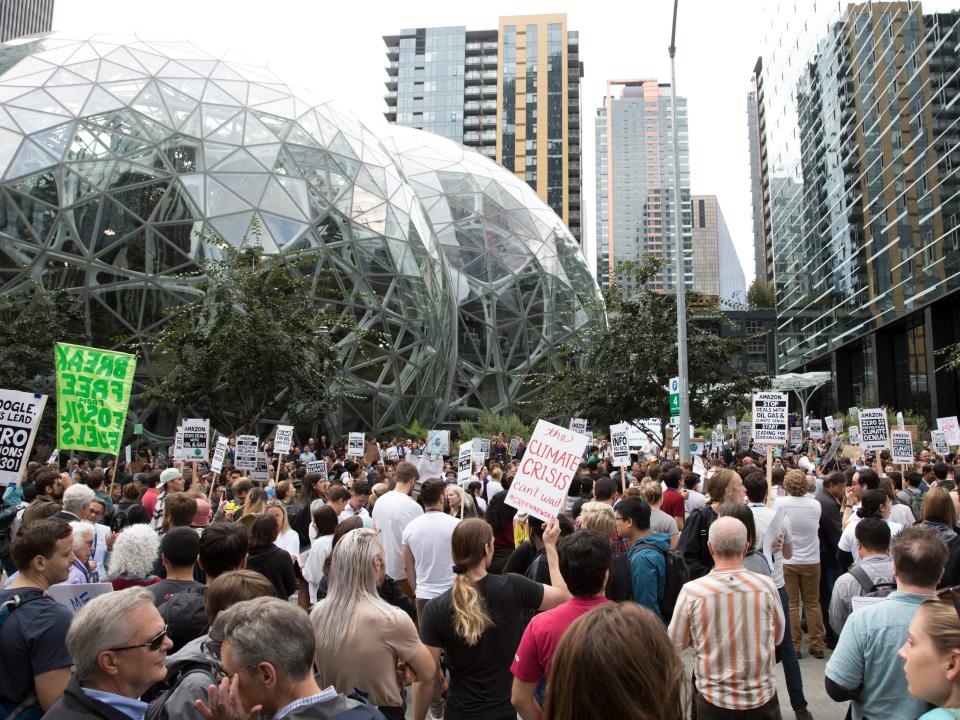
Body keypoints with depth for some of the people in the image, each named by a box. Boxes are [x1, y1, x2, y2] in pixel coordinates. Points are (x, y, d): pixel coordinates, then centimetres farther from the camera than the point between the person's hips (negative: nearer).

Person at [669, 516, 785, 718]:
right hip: (763, 698, 2)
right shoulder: (766, 586, -14)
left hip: (713, 700, -1)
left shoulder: (691, 591, -19)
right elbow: (778, 637, 3)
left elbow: (676, 644, -5)